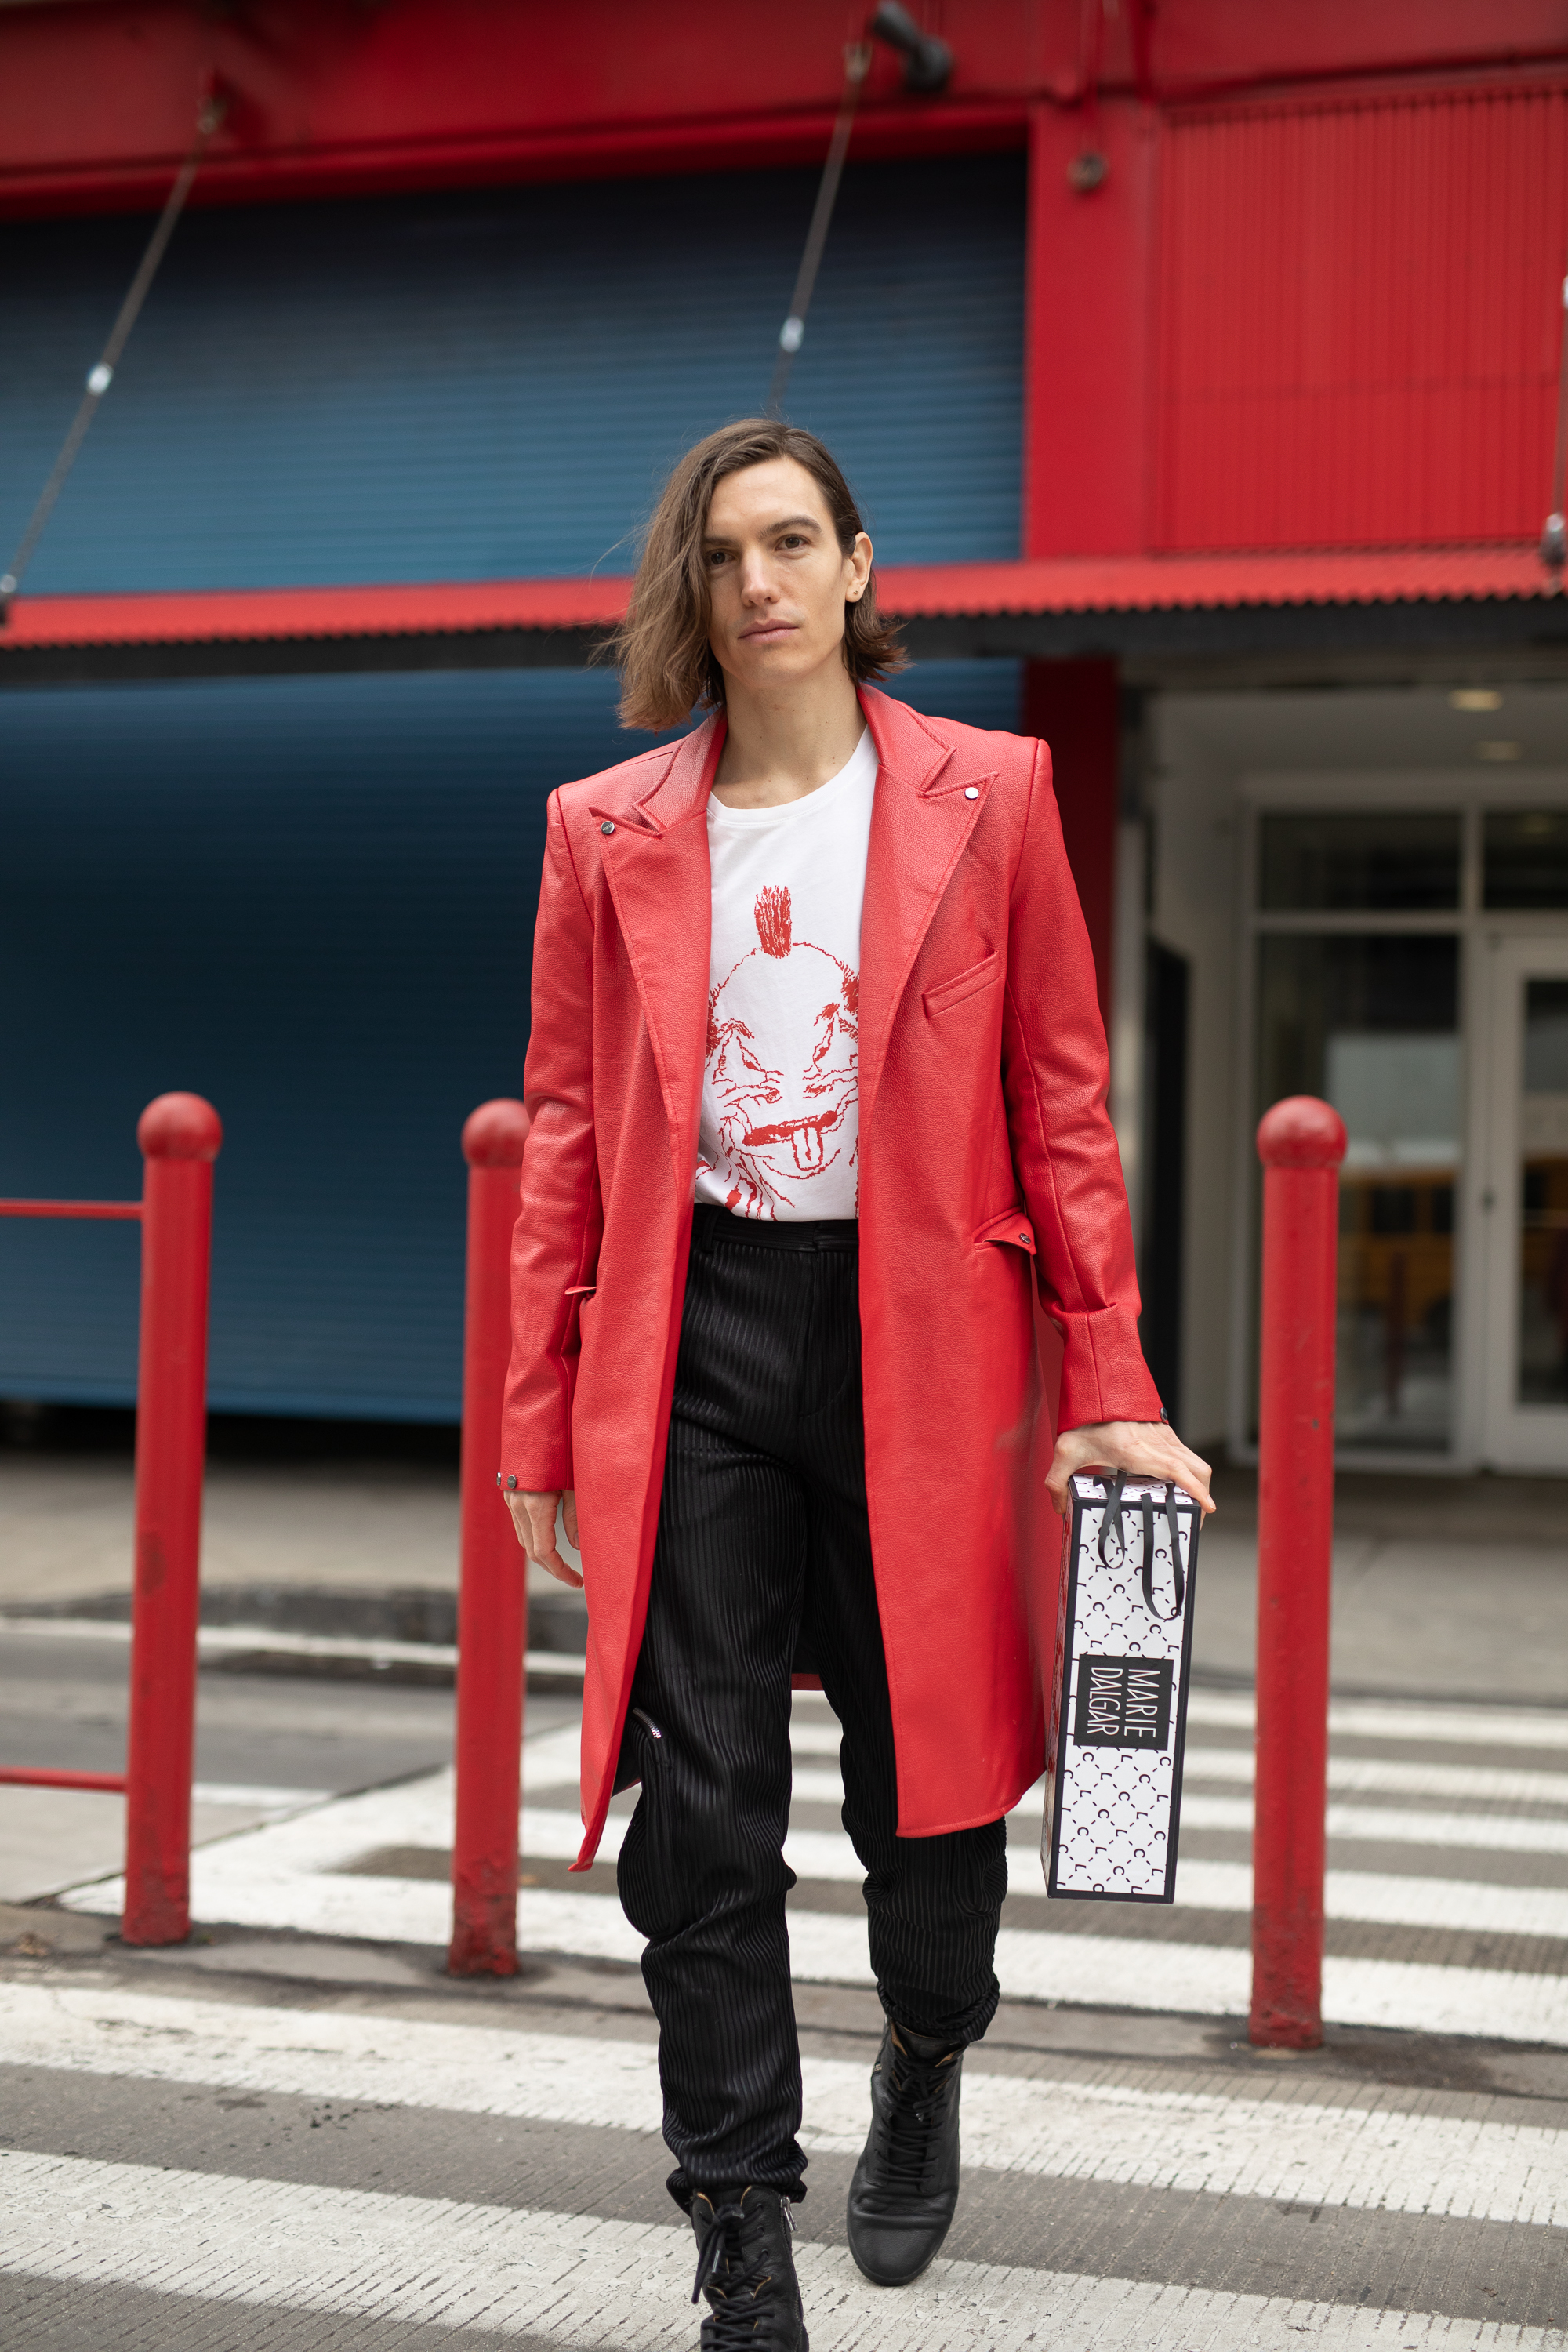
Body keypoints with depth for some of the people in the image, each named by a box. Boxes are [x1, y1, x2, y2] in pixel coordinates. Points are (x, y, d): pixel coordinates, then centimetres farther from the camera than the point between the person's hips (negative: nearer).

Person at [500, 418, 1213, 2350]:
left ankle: (926, 2073, 43)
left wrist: (1106, 1388, -1)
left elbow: (1061, 1101, 3)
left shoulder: (987, 797, 4)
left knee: (926, 1773, 11)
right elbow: (568, 1136, 9)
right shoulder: (608, 832, 7)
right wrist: (542, 1416, 6)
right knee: (702, 1810, -1)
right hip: (694, 1345, 1)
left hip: (923, 1336, -1)